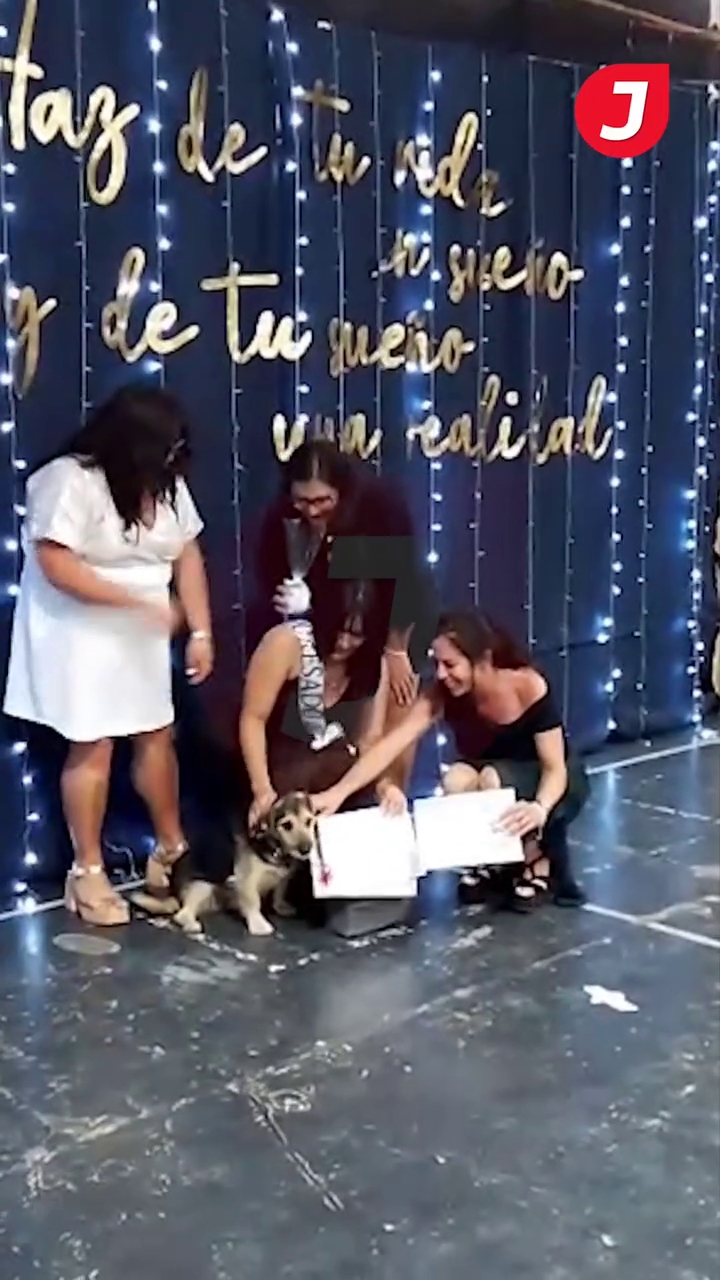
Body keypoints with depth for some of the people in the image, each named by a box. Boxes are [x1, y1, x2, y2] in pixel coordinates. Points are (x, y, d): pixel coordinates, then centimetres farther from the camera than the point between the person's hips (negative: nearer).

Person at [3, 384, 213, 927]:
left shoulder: (166, 481, 1)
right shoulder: (70, 480, -21)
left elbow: (187, 555, 4)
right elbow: (57, 565, -26)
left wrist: (201, 631, -2)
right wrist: (140, 600, -27)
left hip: (141, 635, 7)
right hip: (78, 633, -6)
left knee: (157, 734, 12)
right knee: (93, 746, -3)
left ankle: (171, 847, 29)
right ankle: (87, 872, 11)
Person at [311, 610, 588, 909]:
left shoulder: (530, 687, -29)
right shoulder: (442, 694, -20)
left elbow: (555, 767, -28)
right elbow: (390, 745, -29)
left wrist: (540, 808, -50)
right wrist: (339, 792, -42)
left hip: (552, 786, -3)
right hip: (490, 780, 4)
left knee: (492, 779, -35)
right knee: (456, 780, -31)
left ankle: (538, 861, -10)